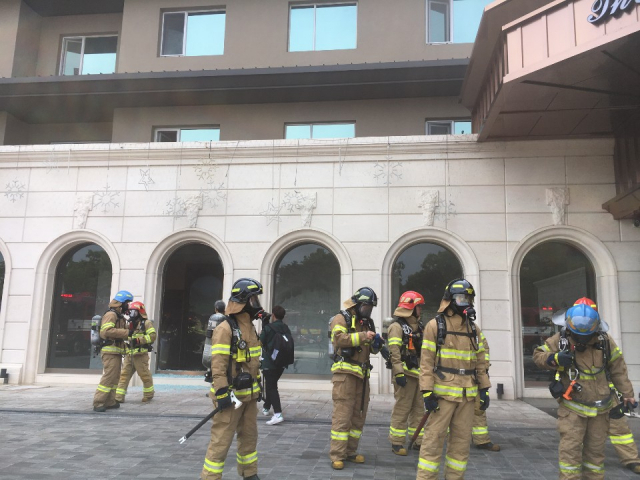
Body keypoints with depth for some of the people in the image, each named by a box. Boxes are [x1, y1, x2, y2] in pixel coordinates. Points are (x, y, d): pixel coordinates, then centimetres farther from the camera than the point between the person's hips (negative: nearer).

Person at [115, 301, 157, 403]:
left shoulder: (146, 323, -3)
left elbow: (152, 336, -15)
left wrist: (138, 340, -20)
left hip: (140, 355, -7)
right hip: (129, 354, 7)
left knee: (145, 375, 2)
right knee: (124, 375, 0)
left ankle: (149, 395, 19)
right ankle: (119, 397, 1)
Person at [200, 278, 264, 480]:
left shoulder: (250, 327, 11)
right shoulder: (225, 328, -17)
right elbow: (218, 365, -21)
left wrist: (257, 386, 20)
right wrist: (221, 394, -23)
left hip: (249, 394, 9)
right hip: (231, 395, -9)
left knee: (249, 436, 19)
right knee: (221, 440, -3)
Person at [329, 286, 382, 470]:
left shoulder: (367, 322, 17)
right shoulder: (342, 318, -5)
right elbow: (339, 338, -23)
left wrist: (376, 344, -3)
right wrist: (363, 336, -28)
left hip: (362, 374, 8)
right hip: (345, 372, -8)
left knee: (359, 415, 11)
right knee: (342, 415, -7)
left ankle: (350, 452, 22)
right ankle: (337, 456, -1)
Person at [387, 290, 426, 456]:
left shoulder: (417, 326, 18)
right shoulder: (397, 326, -9)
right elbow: (394, 352, -17)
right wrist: (399, 373, -22)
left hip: (418, 373, 9)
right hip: (406, 373, -8)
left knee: (419, 408, 13)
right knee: (402, 408, -4)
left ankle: (418, 440, 23)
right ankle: (396, 442, 5)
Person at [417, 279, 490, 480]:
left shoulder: (474, 328, 12)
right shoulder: (435, 325, -4)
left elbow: (480, 362, 16)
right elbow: (426, 362, -8)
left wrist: (484, 389, 9)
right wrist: (427, 393, -13)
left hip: (467, 394, 5)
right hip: (443, 392, -5)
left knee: (462, 440, 12)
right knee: (434, 438, -3)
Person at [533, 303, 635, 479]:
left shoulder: (605, 341, -5)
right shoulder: (560, 340, -13)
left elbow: (617, 369, 6)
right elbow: (538, 355, -5)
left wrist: (627, 393, 9)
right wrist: (554, 359, -24)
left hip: (599, 406, 3)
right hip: (572, 406, -3)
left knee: (596, 447, 14)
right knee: (570, 447, -7)